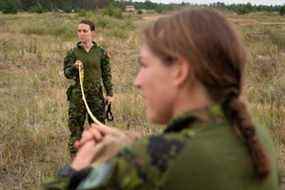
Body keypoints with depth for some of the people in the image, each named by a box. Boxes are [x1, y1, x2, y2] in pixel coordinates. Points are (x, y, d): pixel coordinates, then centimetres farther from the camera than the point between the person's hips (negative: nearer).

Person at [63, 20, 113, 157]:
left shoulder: (101, 52, 5)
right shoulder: (73, 53, 2)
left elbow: (106, 74, 8)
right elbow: (66, 73, -1)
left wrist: (109, 93, 2)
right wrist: (74, 68, -23)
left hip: (96, 95, 1)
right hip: (77, 94, -1)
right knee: (75, 128, 0)